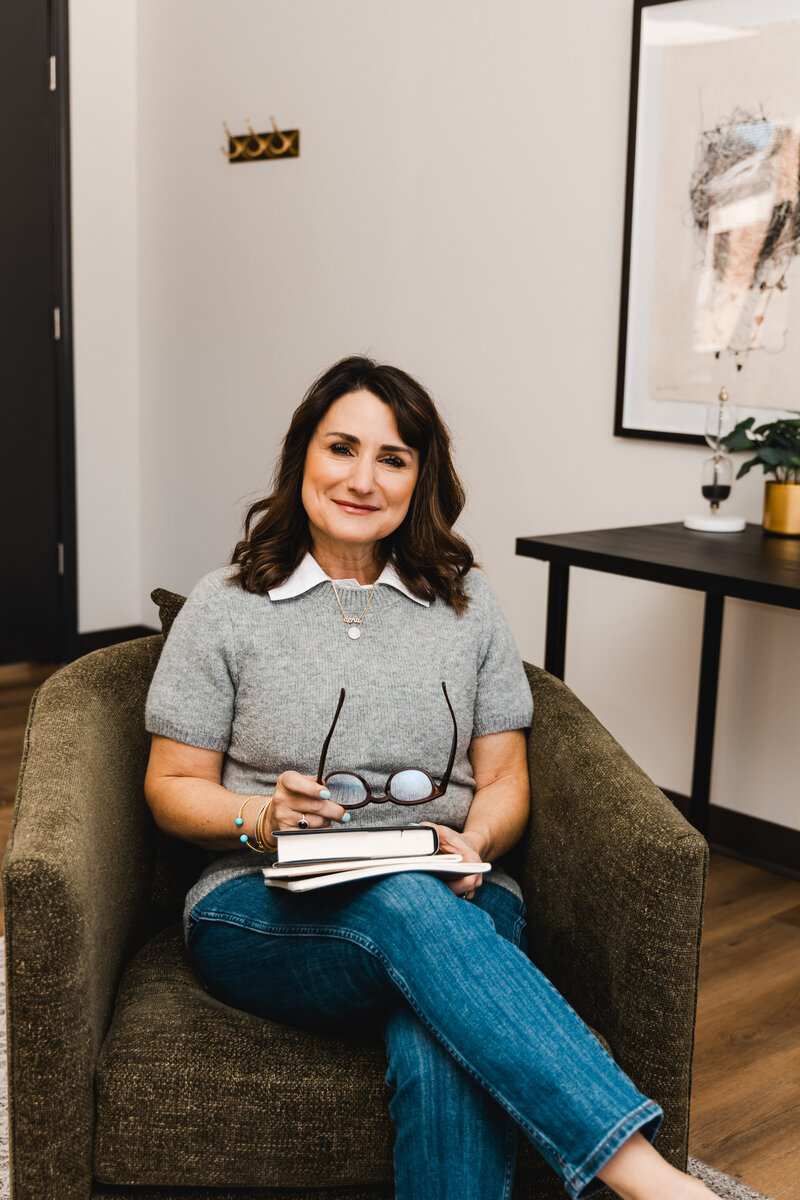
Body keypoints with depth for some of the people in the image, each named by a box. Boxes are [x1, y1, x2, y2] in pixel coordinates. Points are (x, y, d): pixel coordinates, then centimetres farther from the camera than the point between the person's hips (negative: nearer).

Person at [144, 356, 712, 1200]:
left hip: (456, 906, 2)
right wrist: (261, 820, -13)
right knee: (408, 903, -39)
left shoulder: (467, 605, 15)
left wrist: (474, 845, -10)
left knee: (443, 1058, -37)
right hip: (270, 915, -1)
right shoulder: (226, 607, 8)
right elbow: (172, 787, 8)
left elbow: (504, 778, 13)